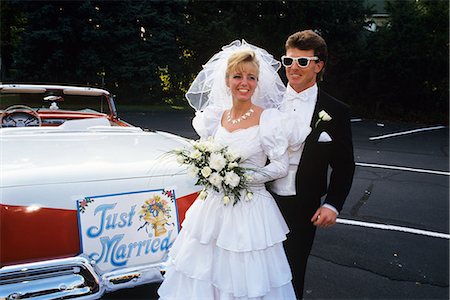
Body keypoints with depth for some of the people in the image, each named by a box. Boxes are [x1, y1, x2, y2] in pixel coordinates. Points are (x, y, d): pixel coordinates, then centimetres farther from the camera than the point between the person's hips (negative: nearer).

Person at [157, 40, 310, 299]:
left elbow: (280, 167, -10)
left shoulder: (269, 118, -11)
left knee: (245, 277, 6)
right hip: (213, 205, 5)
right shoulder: (216, 115, 4)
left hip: (250, 210, -4)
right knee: (203, 272, 15)